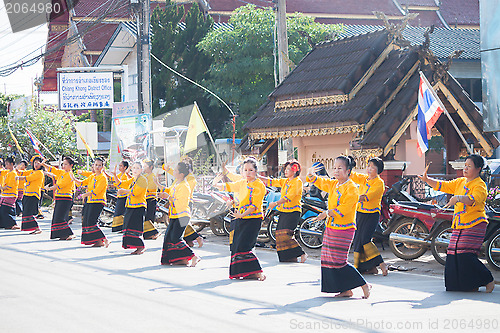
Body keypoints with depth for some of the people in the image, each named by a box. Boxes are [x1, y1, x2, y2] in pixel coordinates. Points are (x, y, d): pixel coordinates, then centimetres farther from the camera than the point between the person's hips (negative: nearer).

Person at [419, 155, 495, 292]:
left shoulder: (480, 185, -8)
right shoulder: (460, 182, 16)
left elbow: (473, 199, -27)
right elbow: (443, 185, 17)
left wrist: (458, 198, -42)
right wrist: (427, 180, 4)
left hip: (474, 225, -8)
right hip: (459, 226, 8)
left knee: (466, 255, -18)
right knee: (453, 255, 1)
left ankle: (488, 281, -2)